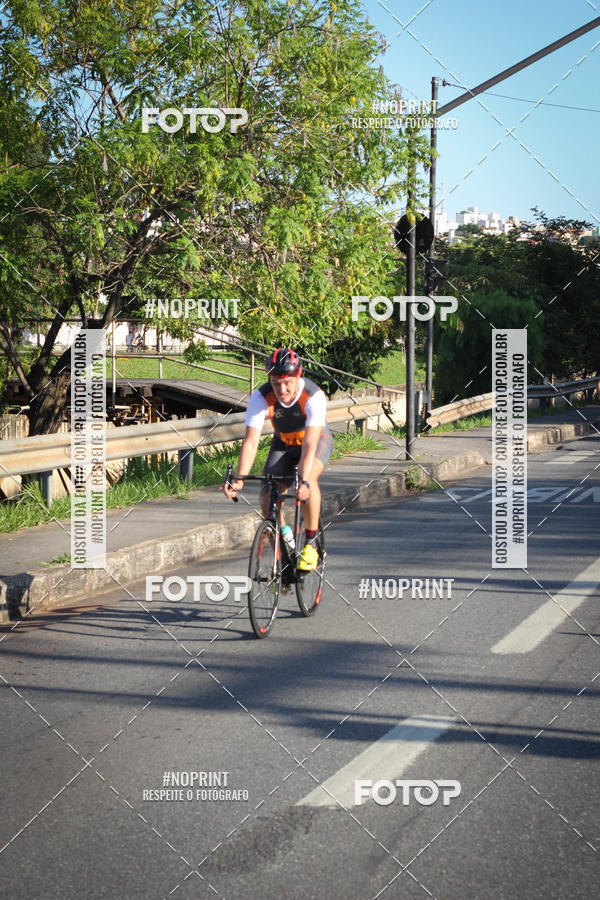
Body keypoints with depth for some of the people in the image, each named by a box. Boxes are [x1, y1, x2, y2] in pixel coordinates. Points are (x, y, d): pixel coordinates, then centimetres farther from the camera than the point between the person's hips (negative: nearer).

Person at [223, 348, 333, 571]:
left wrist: (304, 482, -55)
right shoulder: (261, 397, -29)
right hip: (283, 444, 3)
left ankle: (311, 544, -18)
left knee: (308, 478, -35)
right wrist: (239, 480, -45)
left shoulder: (314, 396, -35)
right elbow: (250, 442, -32)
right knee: (268, 501, -15)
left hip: (318, 439, -3)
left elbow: (309, 444, -41)